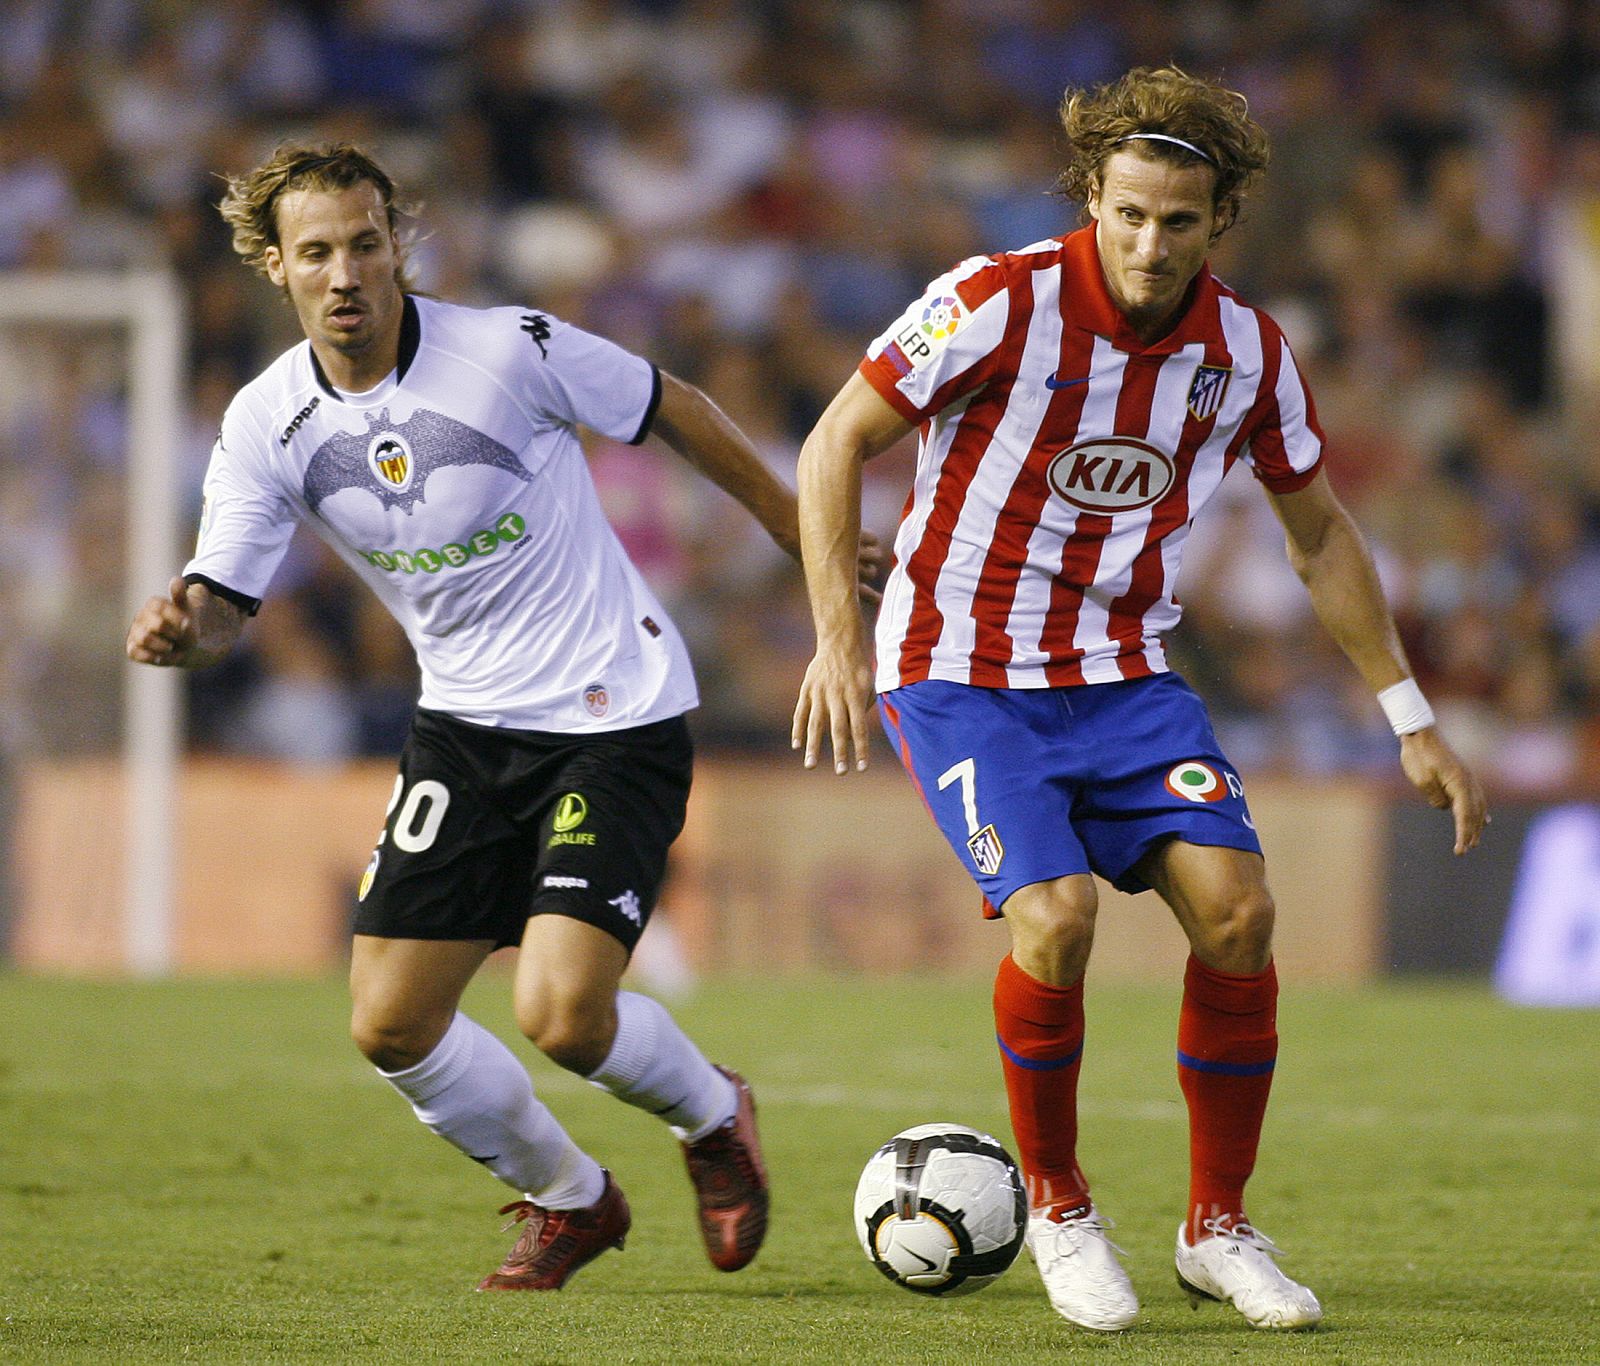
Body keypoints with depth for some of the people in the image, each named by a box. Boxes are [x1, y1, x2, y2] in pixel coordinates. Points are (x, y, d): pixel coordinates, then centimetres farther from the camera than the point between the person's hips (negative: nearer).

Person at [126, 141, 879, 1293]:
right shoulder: (269, 424, -5)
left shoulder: (511, 351, -17)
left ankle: (713, 1117, 16)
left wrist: (808, 539, 7)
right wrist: (178, 632, -28)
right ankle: (567, 1197, 26)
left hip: (617, 716, -5)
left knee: (563, 1015, -19)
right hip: (466, 729, 5)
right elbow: (223, 604, -3)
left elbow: (675, 414, -2)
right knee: (390, 1024, -2)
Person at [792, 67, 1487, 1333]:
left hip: (1124, 673, 4)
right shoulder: (1003, 304, -17)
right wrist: (839, 639, -20)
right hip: (963, 668, -4)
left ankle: (1219, 1228, 2)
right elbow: (836, 445, -11)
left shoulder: (1247, 350, -3)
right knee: (1054, 912, -24)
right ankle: (1059, 1208, 0)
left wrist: (1413, 720, 11)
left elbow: (1321, 532, 11)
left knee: (1235, 904, -16)